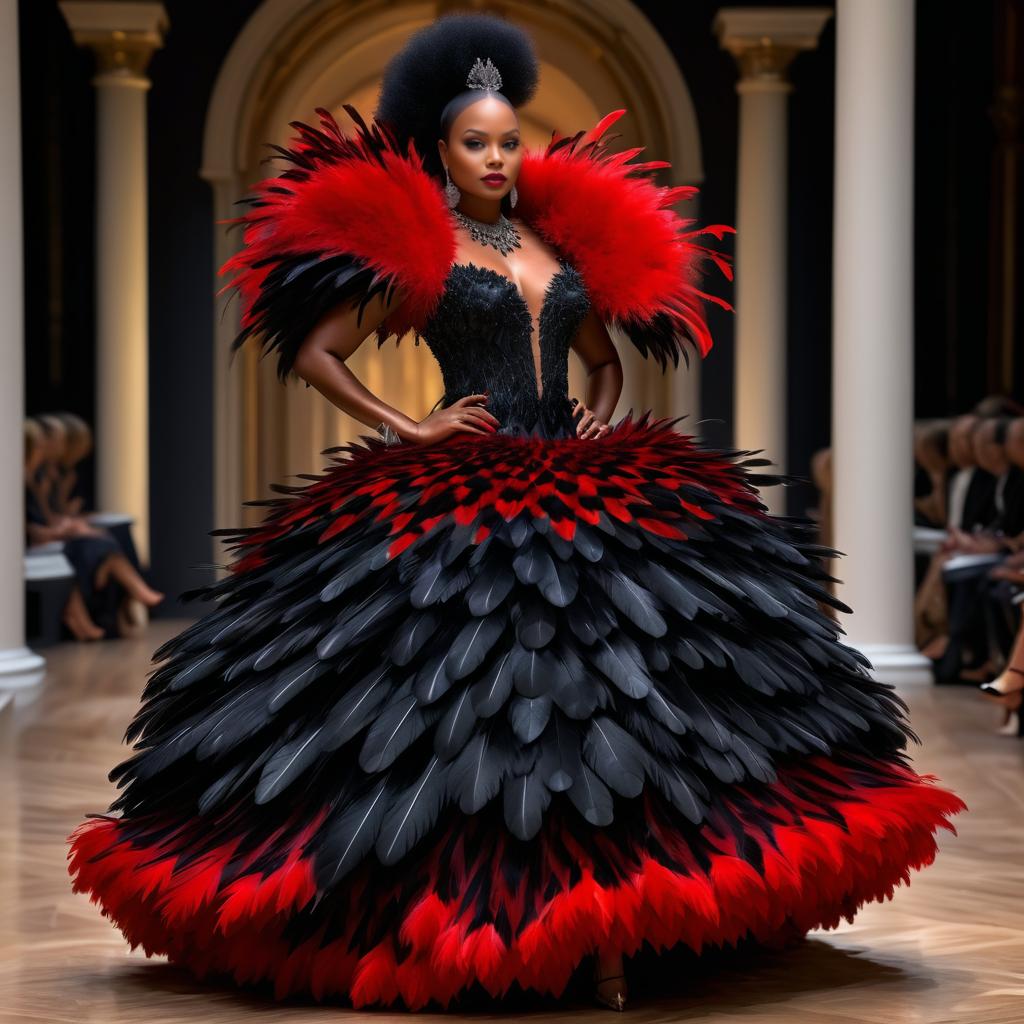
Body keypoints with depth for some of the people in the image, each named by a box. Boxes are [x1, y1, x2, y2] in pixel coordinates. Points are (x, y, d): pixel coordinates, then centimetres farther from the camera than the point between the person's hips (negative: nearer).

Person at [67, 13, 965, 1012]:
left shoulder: (571, 243, 15)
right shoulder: (413, 250, 1)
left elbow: (605, 359, 28)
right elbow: (313, 351, 2)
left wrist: (601, 416, 8)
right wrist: (405, 428, -4)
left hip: (576, 490, 5)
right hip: (457, 505, -5)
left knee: (602, 692, -2)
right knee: (461, 701, -6)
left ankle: (602, 925, 1)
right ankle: (456, 918, 5)